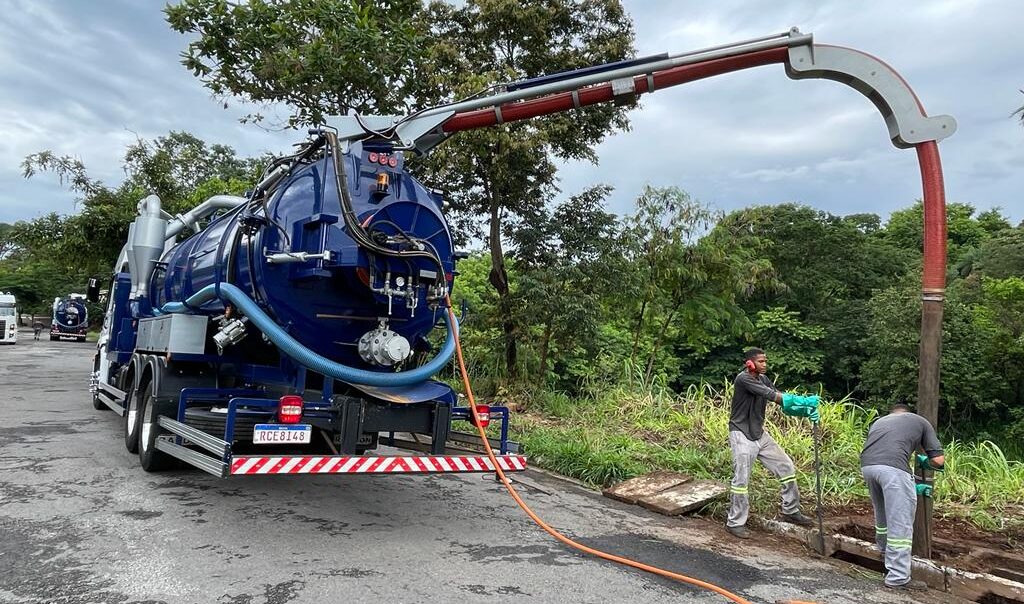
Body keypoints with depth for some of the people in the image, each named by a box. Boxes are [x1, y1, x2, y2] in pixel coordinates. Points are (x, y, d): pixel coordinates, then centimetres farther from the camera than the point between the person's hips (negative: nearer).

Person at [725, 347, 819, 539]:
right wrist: (802, 401, -31)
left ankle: (791, 511, 26)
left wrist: (805, 411, -19)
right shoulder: (743, 379, -18)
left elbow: (783, 403, -1)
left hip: (760, 433, 8)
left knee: (786, 467, 10)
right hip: (742, 435, -8)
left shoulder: (763, 379, 7)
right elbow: (770, 395, -28)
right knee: (741, 479, -6)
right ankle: (735, 523, 8)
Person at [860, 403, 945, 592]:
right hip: (893, 466, -5)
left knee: (882, 518, 26)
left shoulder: (879, 421, 37)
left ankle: (888, 565, 44)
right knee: (901, 525, 4)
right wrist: (924, 462, 42)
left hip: (866, 465, 6)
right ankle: (898, 578, 7)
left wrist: (911, 487, 41)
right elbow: (939, 460, 19)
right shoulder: (920, 421, 27)